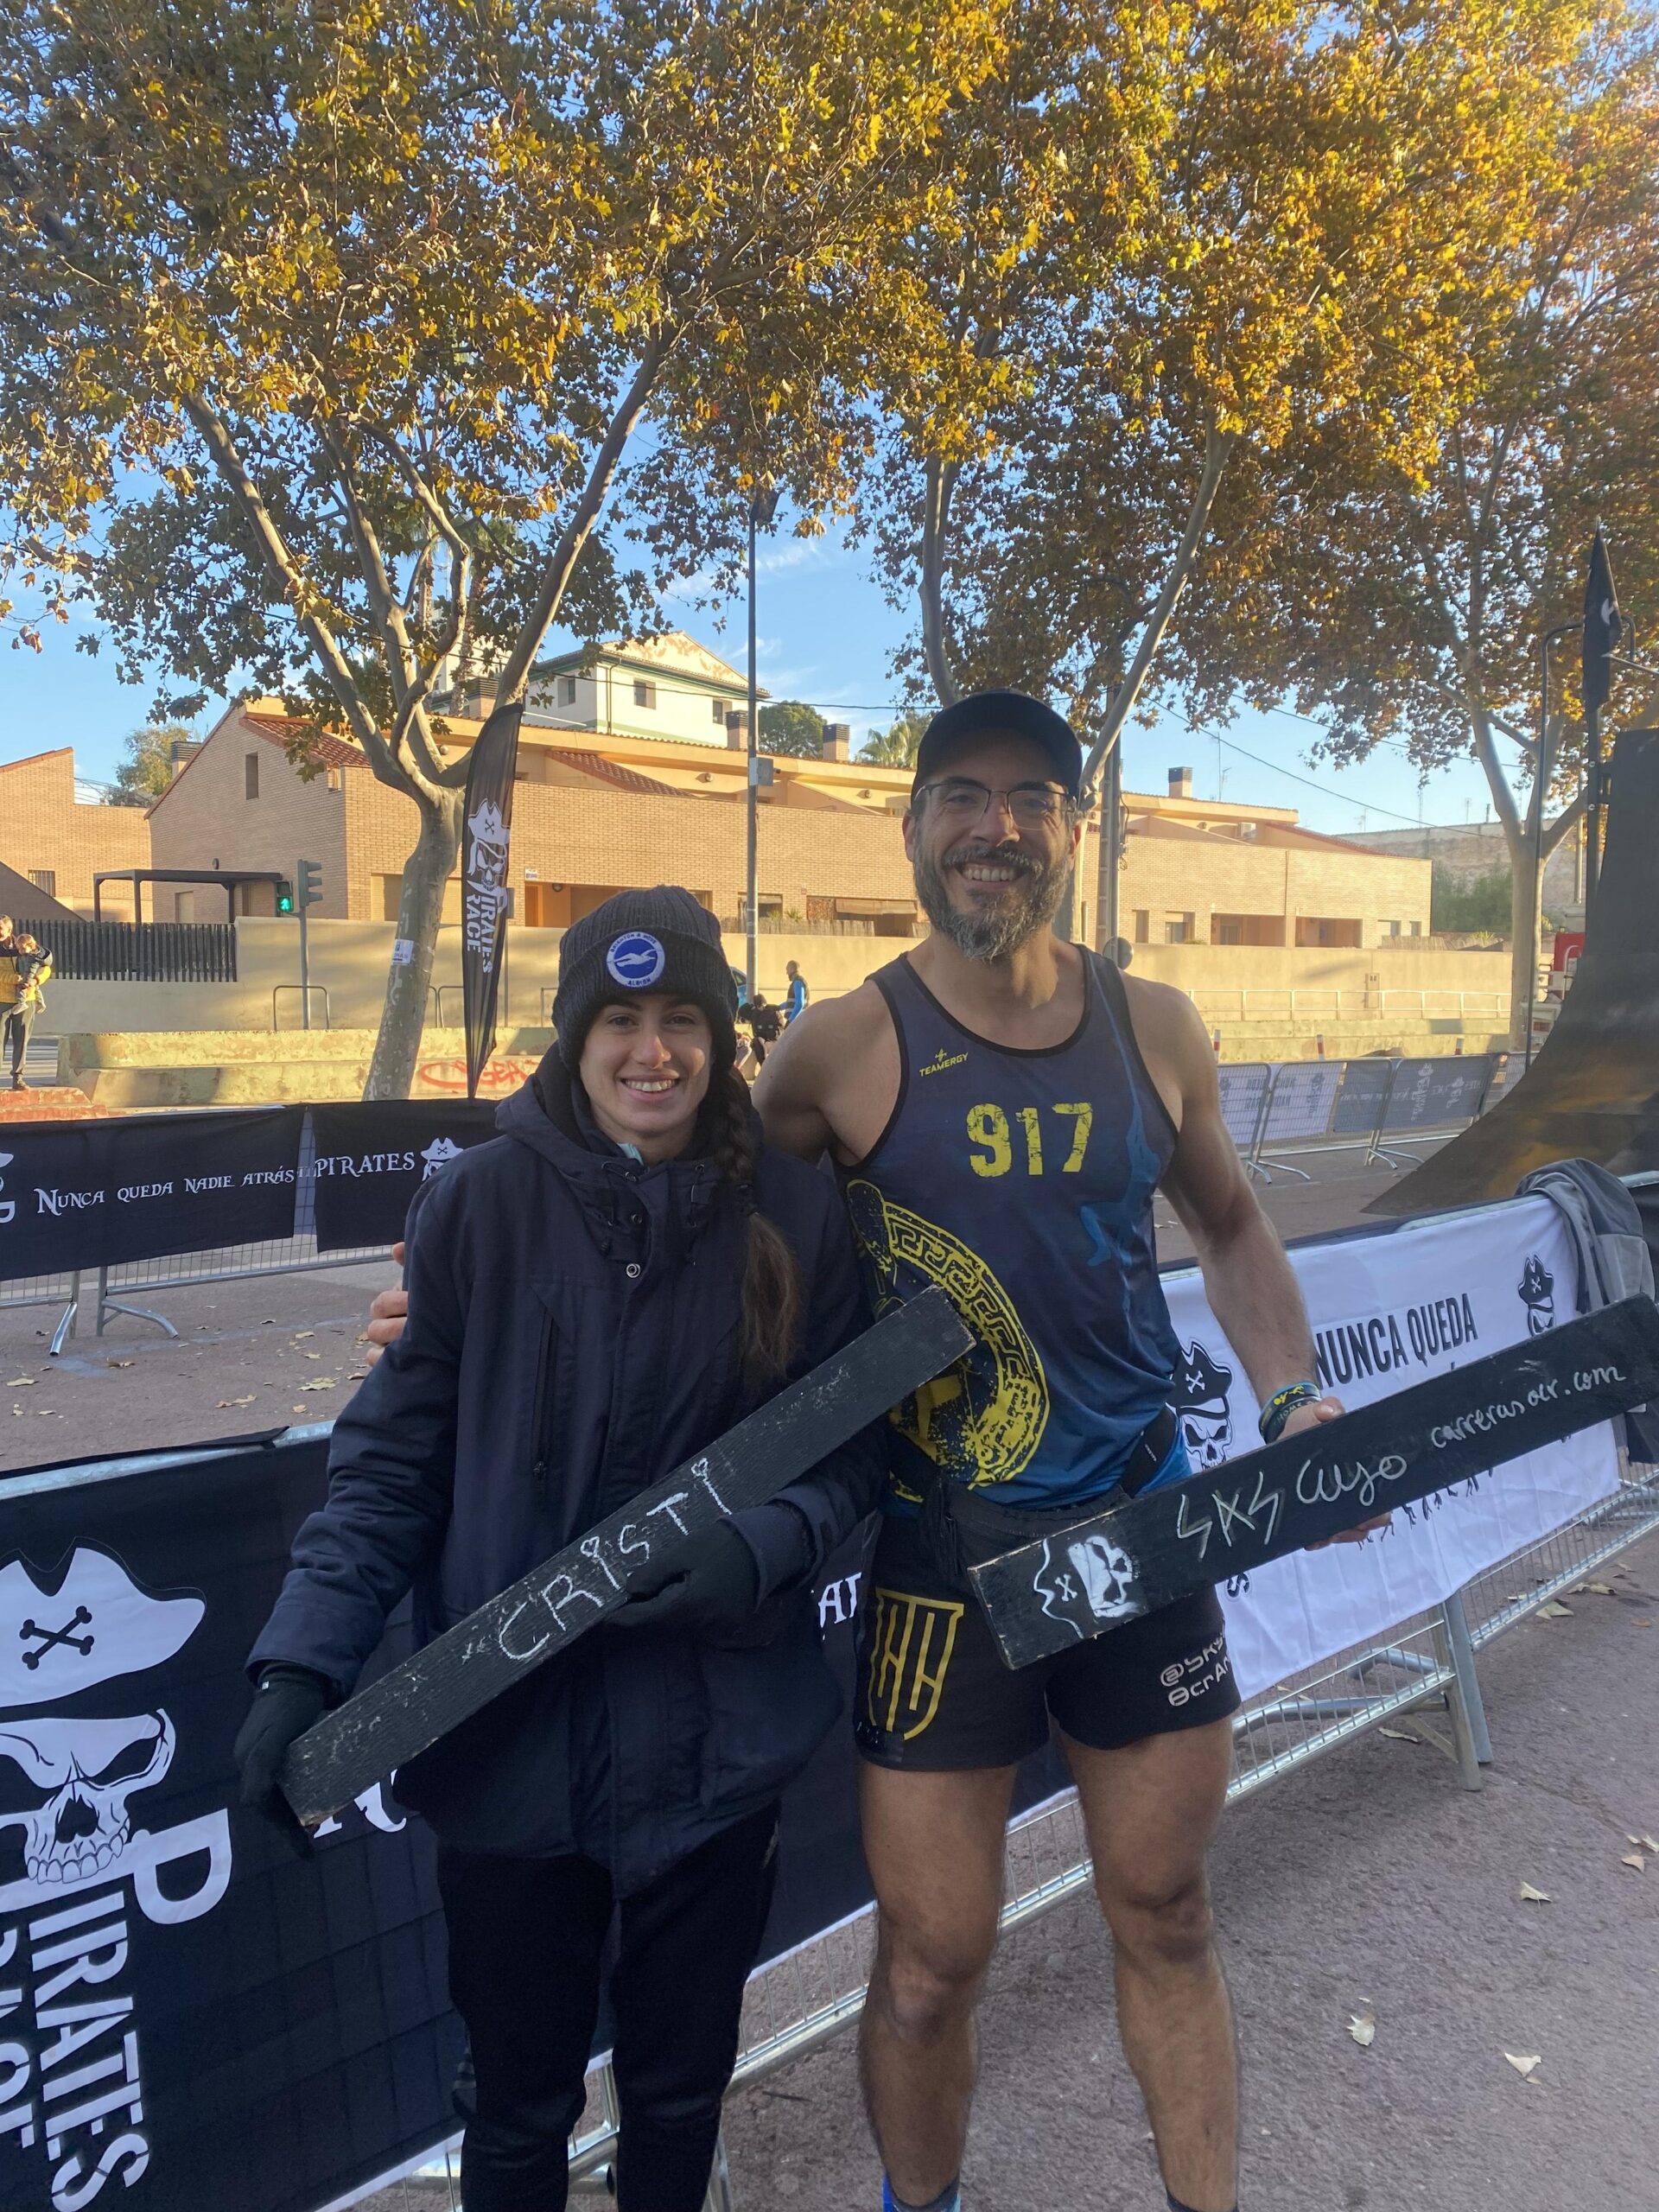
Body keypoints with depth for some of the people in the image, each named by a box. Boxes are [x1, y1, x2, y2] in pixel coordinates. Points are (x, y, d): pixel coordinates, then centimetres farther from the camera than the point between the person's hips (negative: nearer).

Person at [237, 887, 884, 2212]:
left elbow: (854, 1445, -1)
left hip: (717, 1742, 1)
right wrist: (306, 1660, -13)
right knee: (520, 2103, 20)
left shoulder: (793, 1213, -7)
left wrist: (765, 1546, -19)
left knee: (682, 2090, 23)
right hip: (509, 1741, -1)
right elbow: (395, 1454, -5)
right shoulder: (481, 1204, -10)